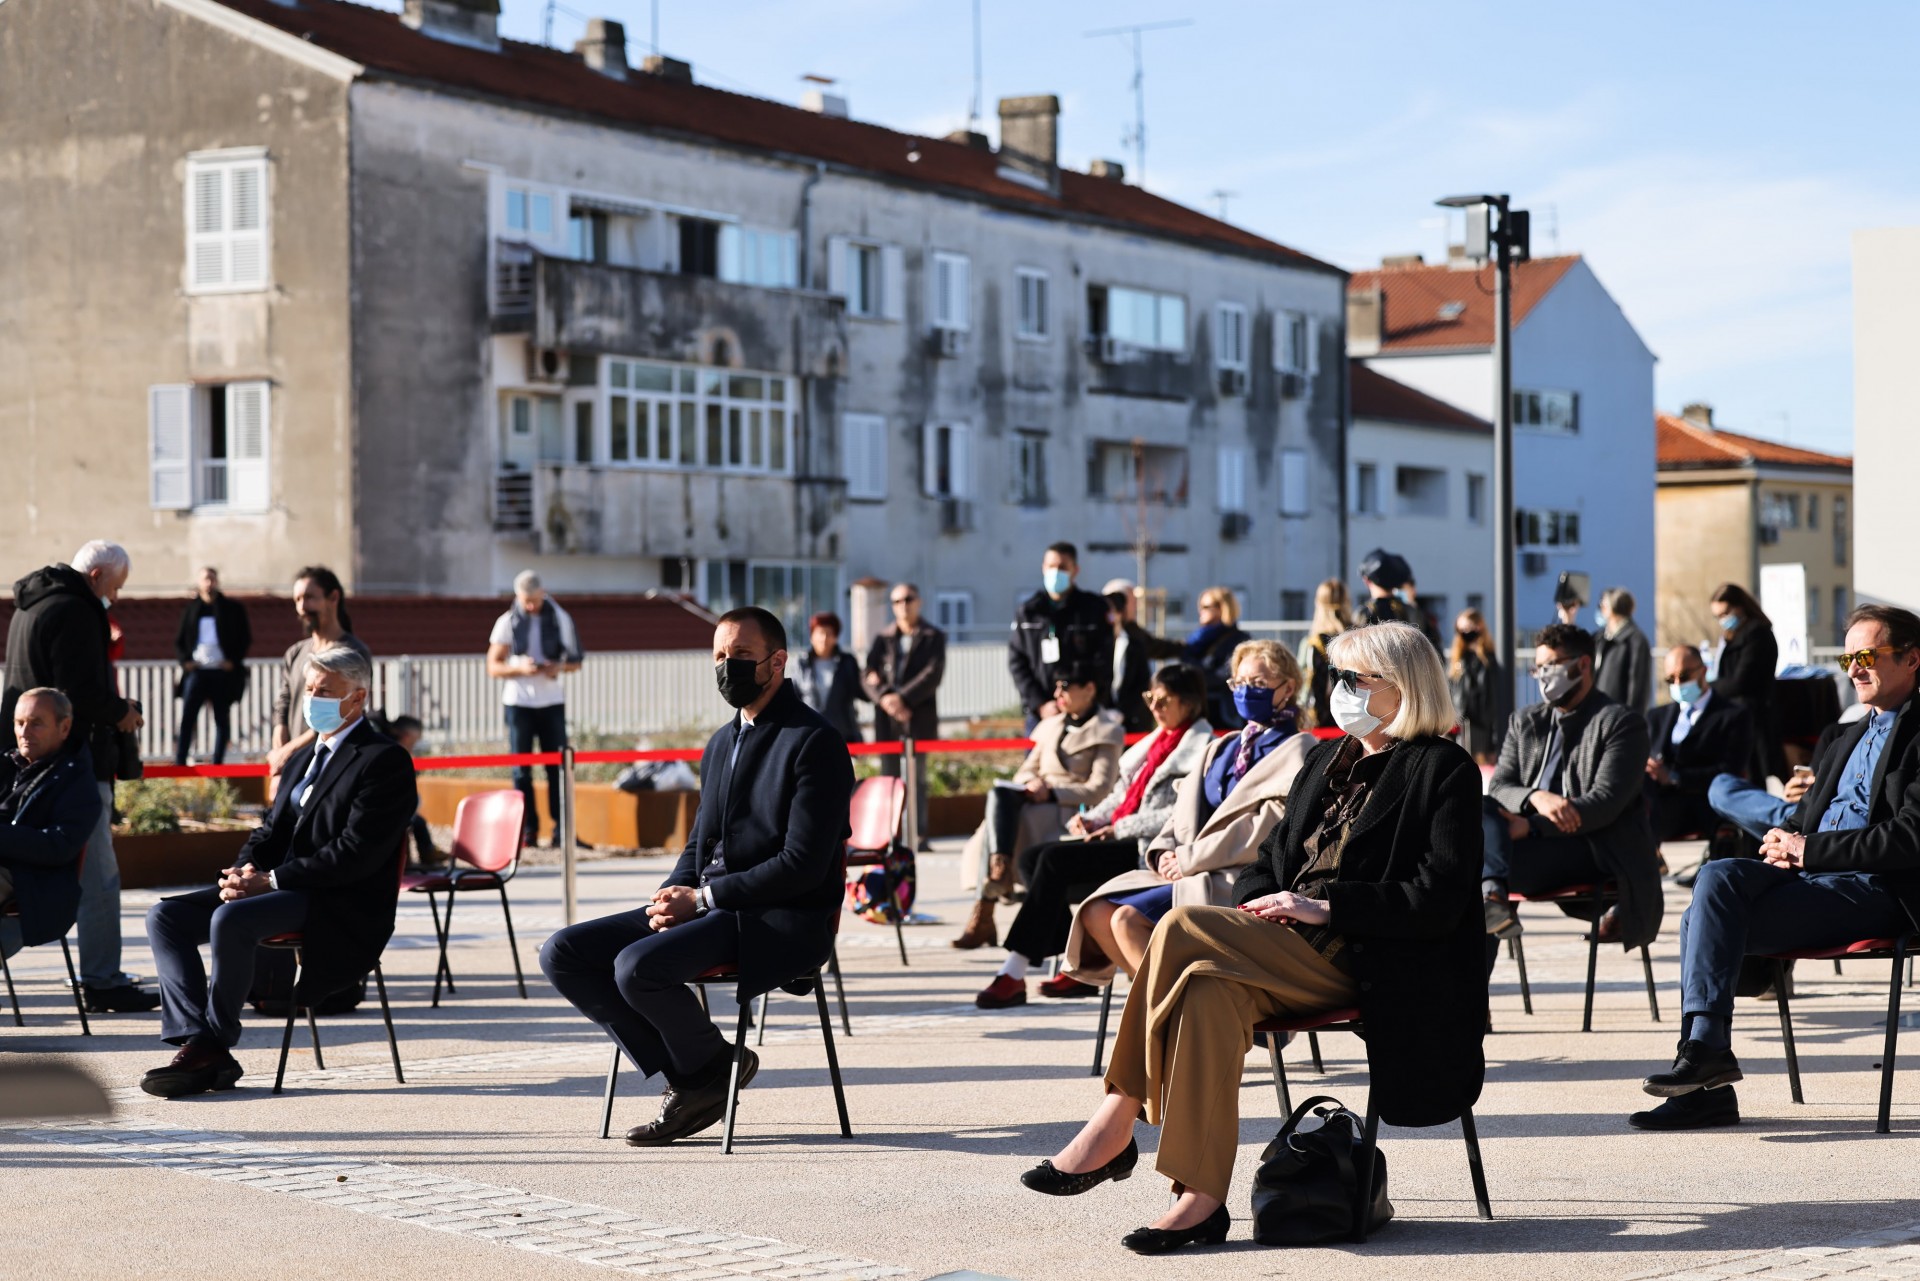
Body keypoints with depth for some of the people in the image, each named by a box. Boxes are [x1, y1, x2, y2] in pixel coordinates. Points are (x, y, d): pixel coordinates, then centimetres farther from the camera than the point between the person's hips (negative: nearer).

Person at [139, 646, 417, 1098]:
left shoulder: (386, 761, -8)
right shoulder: (303, 759, 22)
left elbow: (356, 854, -17)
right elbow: (272, 831, 20)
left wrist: (269, 880, -19)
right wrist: (243, 871, -4)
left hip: (341, 907, -9)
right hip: (286, 891, 9)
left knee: (230, 919, -32)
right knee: (166, 916, -7)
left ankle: (214, 1044, -17)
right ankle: (197, 1043, -16)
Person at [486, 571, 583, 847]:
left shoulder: (560, 619, 5)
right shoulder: (507, 622, 1)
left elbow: (575, 661, 9)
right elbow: (493, 667, 0)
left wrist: (559, 667, -13)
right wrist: (520, 668, -19)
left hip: (552, 701, 1)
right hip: (518, 702, -1)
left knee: (557, 767, -1)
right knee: (521, 770, 0)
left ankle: (561, 828, 3)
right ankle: (529, 829, 4)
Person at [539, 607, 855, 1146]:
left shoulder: (815, 742, -9)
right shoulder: (721, 744, 19)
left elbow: (804, 864, -16)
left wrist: (702, 898, -16)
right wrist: (674, 896, 0)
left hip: (782, 922, -9)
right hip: (708, 909, 9)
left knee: (638, 966, -31)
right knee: (563, 954, -5)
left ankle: (709, 1066, 0)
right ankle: (687, 1079, -2)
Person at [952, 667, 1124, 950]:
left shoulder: (1108, 732, 5)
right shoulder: (1052, 726, 26)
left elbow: (1099, 789, -5)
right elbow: (1028, 769, 23)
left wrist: (1052, 793, -16)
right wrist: (1030, 784, -2)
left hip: (1071, 810, -6)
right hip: (1036, 799, 6)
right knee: (999, 793, -32)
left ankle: (982, 914, -38)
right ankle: (999, 870, -46)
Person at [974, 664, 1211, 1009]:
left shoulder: (1201, 747, -6)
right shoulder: (1156, 741, 23)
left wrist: (1121, 827, -18)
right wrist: (1093, 818, 6)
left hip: (1148, 850, -10)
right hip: (1121, 838, 10)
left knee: (1054, 860, -25)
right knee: (1031, 858, -3)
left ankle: (1013, 976, -24)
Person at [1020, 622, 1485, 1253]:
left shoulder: (1444, 770, -1)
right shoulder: (1326, 760, 23)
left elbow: (1439, 899, -11)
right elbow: (1276, 853, 24)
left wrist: (1324, 906, -15)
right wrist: (1256, 905, 1)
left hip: (1361, 962, -6)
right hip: (1292, 952, 7)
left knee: (1182, 928, -26)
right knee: (1210, 991, -29)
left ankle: (1115, 1123, -20)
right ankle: (1201, 1198, -33)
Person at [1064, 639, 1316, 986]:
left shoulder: (1296, 750, -1)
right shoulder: (1222, 748, 23)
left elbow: (1273, 826, -13)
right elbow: (1185, 811, 21)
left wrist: (1189, 859, -14)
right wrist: (1165, 851, -3)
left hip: (1239, 879, -8)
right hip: (1186, 870, 8)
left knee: (1128, 918, -25)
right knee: (1097, 913, -11)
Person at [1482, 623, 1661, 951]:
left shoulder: (1622, 723, 2)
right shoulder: (1524, 722, 22)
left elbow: (1605, 803, -11)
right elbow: (1498, 787, 11)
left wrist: (1531, 826, -22)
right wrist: (1536, 797, -15)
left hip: (1594, 848, -6)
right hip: (1533, 841, 6)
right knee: (1483, 811, -30)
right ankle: (1491, 894, -51)